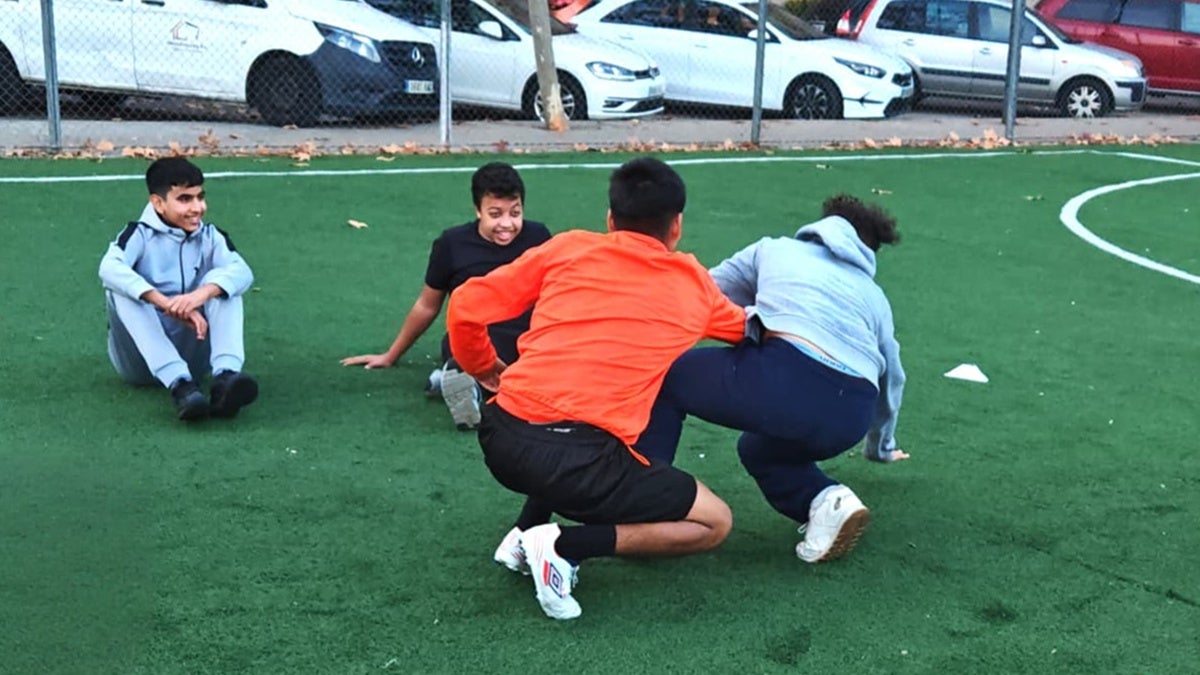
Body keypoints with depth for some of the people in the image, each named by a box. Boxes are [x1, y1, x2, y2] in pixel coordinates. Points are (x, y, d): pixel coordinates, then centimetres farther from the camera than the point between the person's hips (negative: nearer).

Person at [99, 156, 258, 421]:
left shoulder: (209, 237, 3)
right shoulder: (139, 235, -6)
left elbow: (242, 271, -18)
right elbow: (109, 268, -29)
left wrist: (202, 294, -39)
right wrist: (169, 304, -41)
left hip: (191, 353, 2)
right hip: (140, 357, -2)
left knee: (220, 283, -15)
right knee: (121, 287, -26)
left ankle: (225, 378, -38)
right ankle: (180, 385, -42)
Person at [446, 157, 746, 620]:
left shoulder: (569, 248, 12)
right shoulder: (694, 284, 11)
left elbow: (465, 308, 9)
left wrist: (485, 369, 27)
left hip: (500, 443, 5)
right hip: (581, 464, -5)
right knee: (714, 523, 12)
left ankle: (526, 533, 20)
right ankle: (567, 546, -5)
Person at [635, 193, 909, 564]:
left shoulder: (773, 250, 25)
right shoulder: (875, 297, 33)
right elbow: (891, 381, 44)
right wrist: (881, 446, 61)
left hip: (786, 378, -4)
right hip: (849, 420, 5)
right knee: (758, 448, 36)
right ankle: (828, 501, 9)